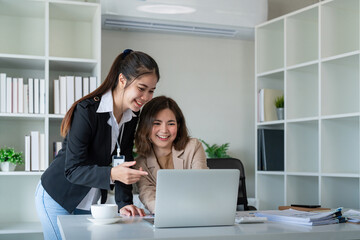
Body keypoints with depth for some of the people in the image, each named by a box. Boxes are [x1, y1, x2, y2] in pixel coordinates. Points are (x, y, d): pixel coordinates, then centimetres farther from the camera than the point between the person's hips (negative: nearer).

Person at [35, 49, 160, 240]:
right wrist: (112, 174, -40)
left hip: (91, 203, 6)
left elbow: (124, 164, -3)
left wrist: (124, 203, -17)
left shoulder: (132, 116, -3)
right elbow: (72, 170, -25)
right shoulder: (86, 111, -24)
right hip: (57, 197, -6)